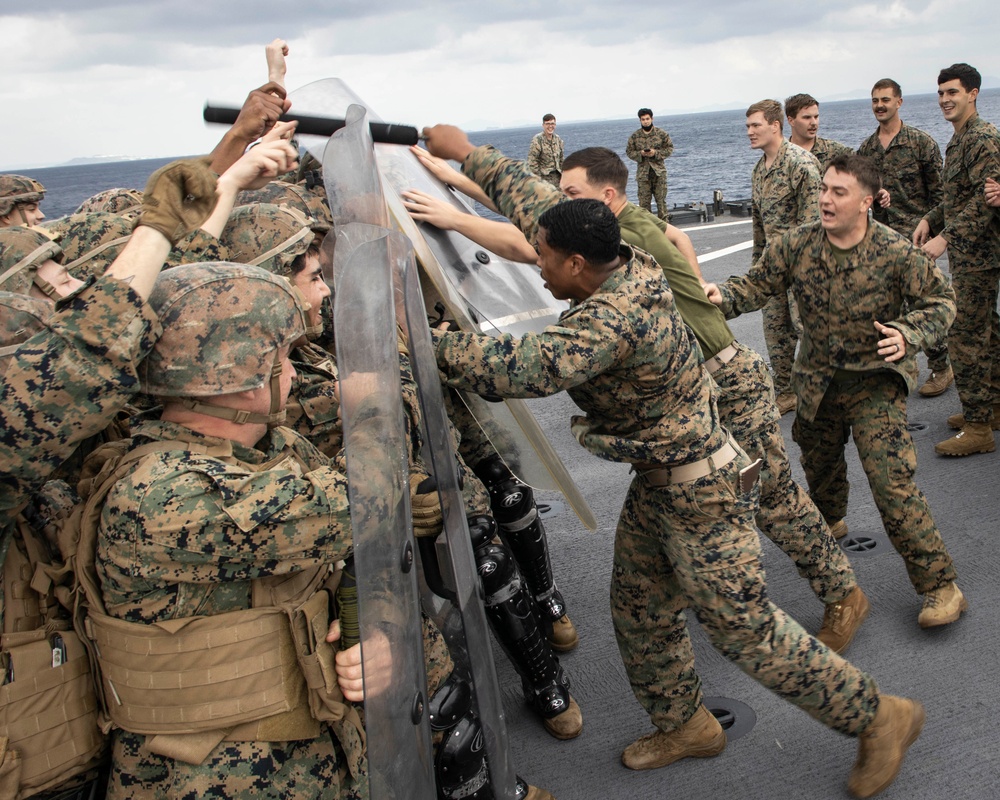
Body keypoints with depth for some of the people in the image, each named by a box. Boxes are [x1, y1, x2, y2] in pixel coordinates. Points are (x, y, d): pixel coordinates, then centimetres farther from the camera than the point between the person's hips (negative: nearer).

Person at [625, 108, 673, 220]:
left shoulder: (662, 134, 0)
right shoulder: (634, 136, 3)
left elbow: (669, 148, 4)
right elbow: (629, 151, 7)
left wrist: (656, 153, -12)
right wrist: (640, 154, -12)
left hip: (659, 170, -1)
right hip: (643, 171, 1)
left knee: (661, 198, 1)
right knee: (644, 201, 2)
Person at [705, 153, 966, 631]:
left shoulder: (895, 253, -18)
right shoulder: (797, 245, -11)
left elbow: (942, 300, -9)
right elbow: (758, 284, -6)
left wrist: (909, 334, -28)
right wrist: (723, 297, -28)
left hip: (875, 381, -4)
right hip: (818, 379, 5)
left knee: (892, 481, -13)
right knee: (818, 463, 25)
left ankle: (939, 582, 1)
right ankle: (827, 523, 59)